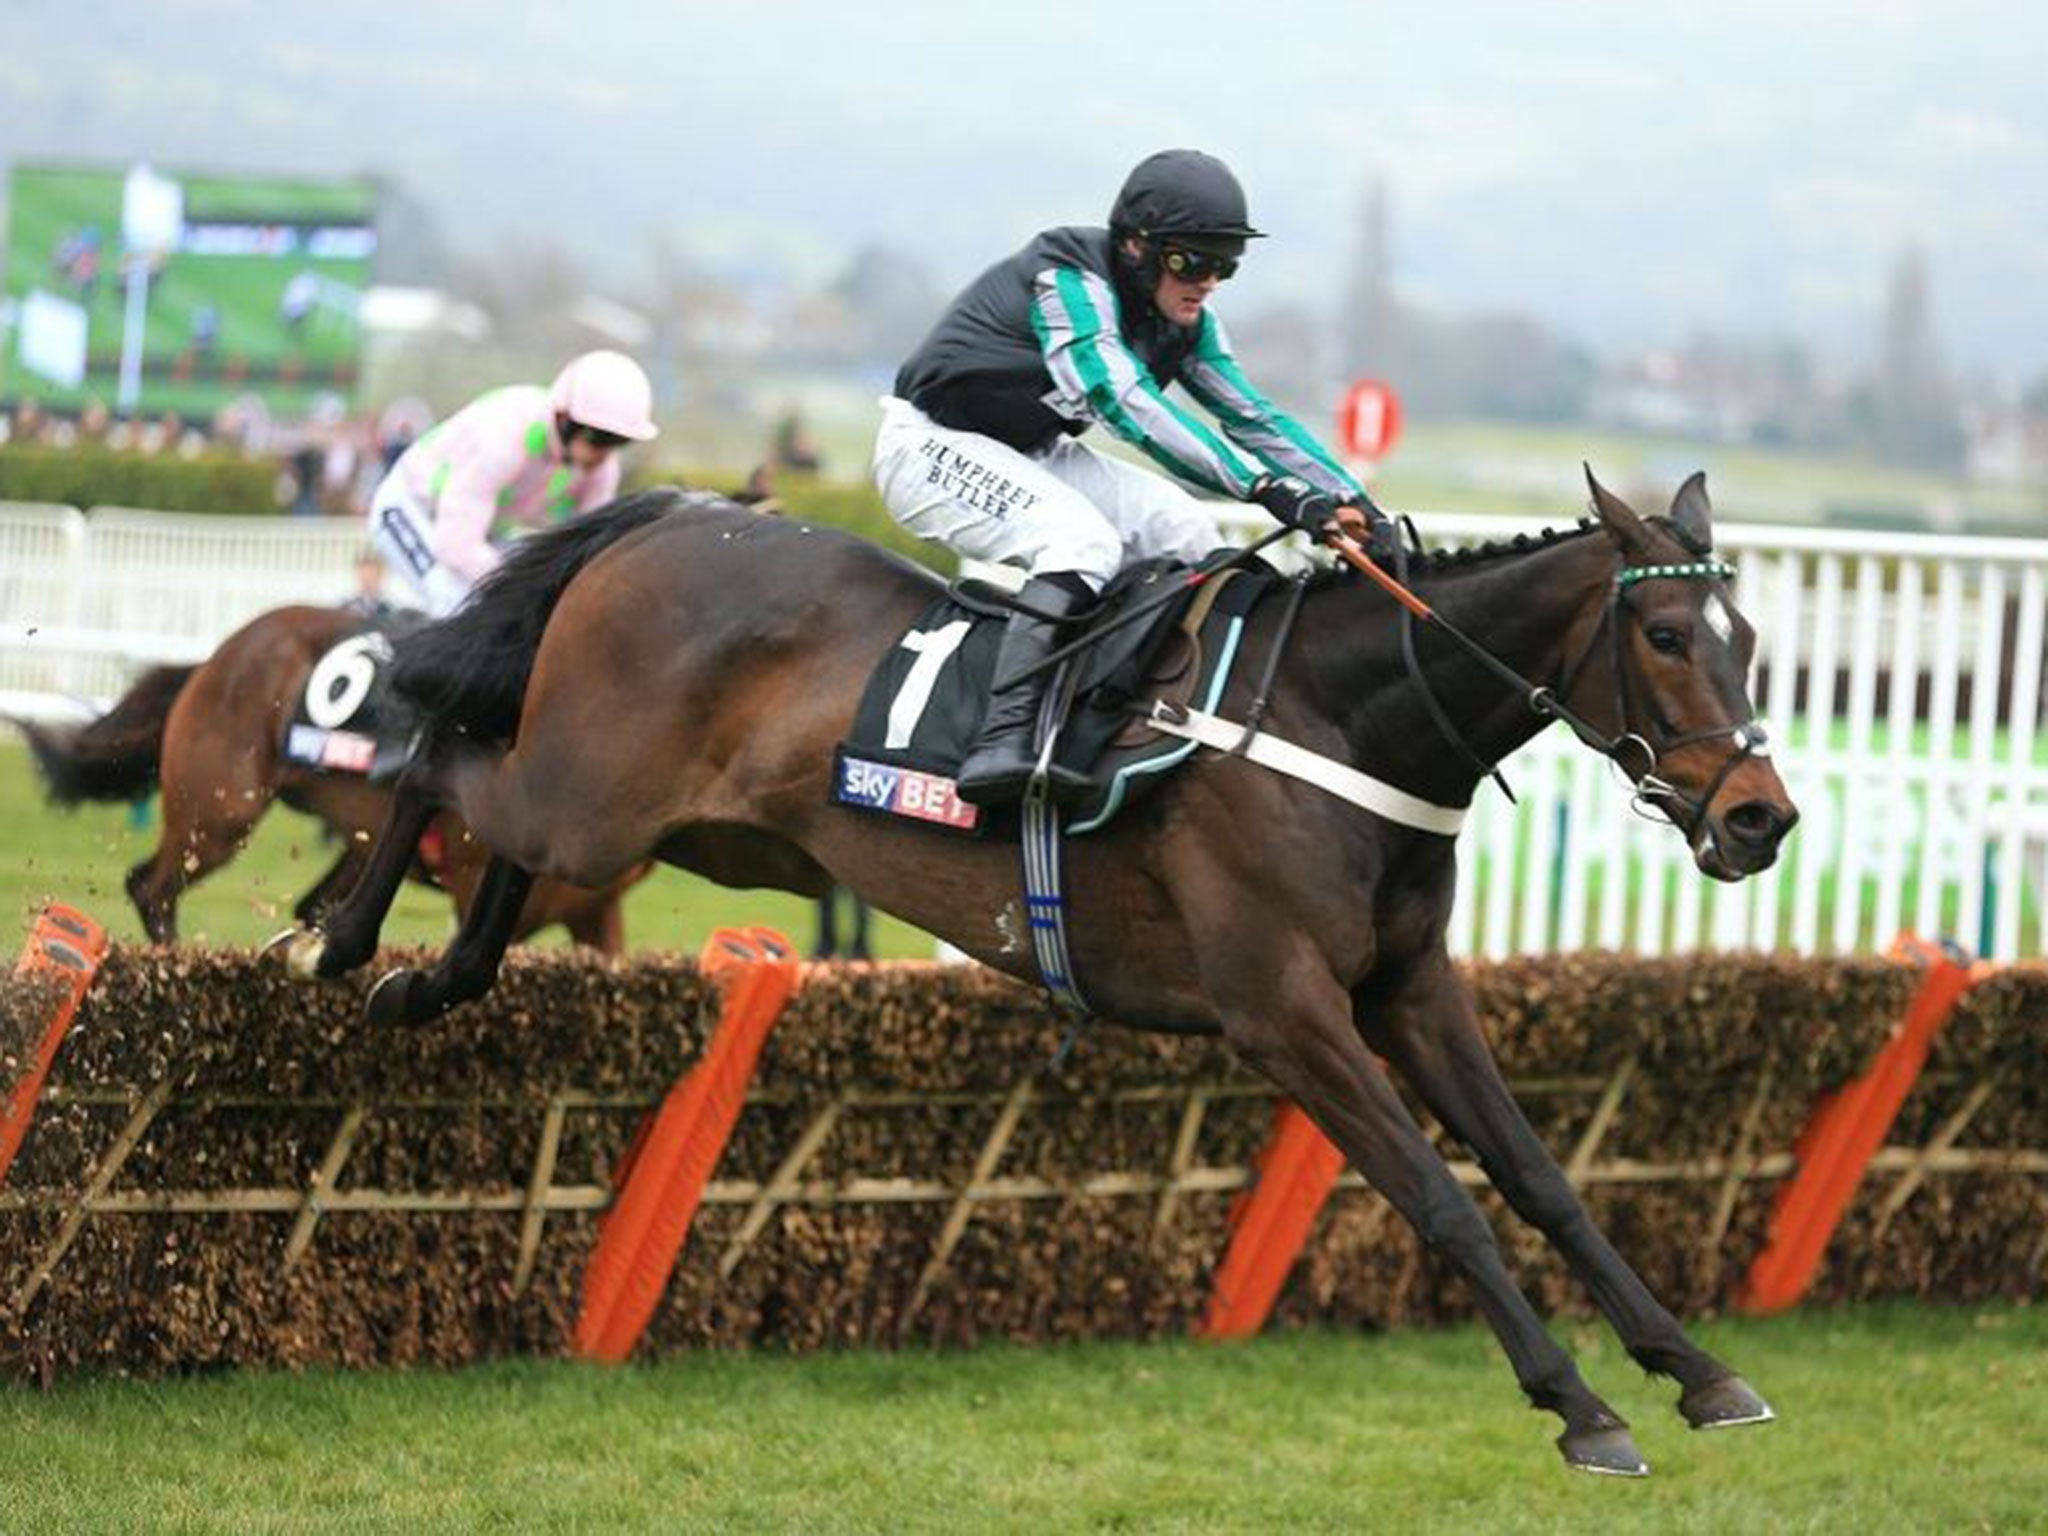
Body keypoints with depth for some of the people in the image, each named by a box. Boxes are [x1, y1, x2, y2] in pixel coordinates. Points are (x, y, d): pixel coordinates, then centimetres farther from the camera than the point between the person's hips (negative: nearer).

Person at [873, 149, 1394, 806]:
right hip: (934, 446, -9)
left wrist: (1354, 503, -9)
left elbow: (1252, 416, 4)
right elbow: (1126, 405, -40)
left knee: (1190, 533, -3)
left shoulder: (1185, 324, -1)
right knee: (1084, 539, -32)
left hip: (1032, 455, 9)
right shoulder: (1068, 281, -29)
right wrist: (1269, 492, -47)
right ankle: (1001, 744, -44)